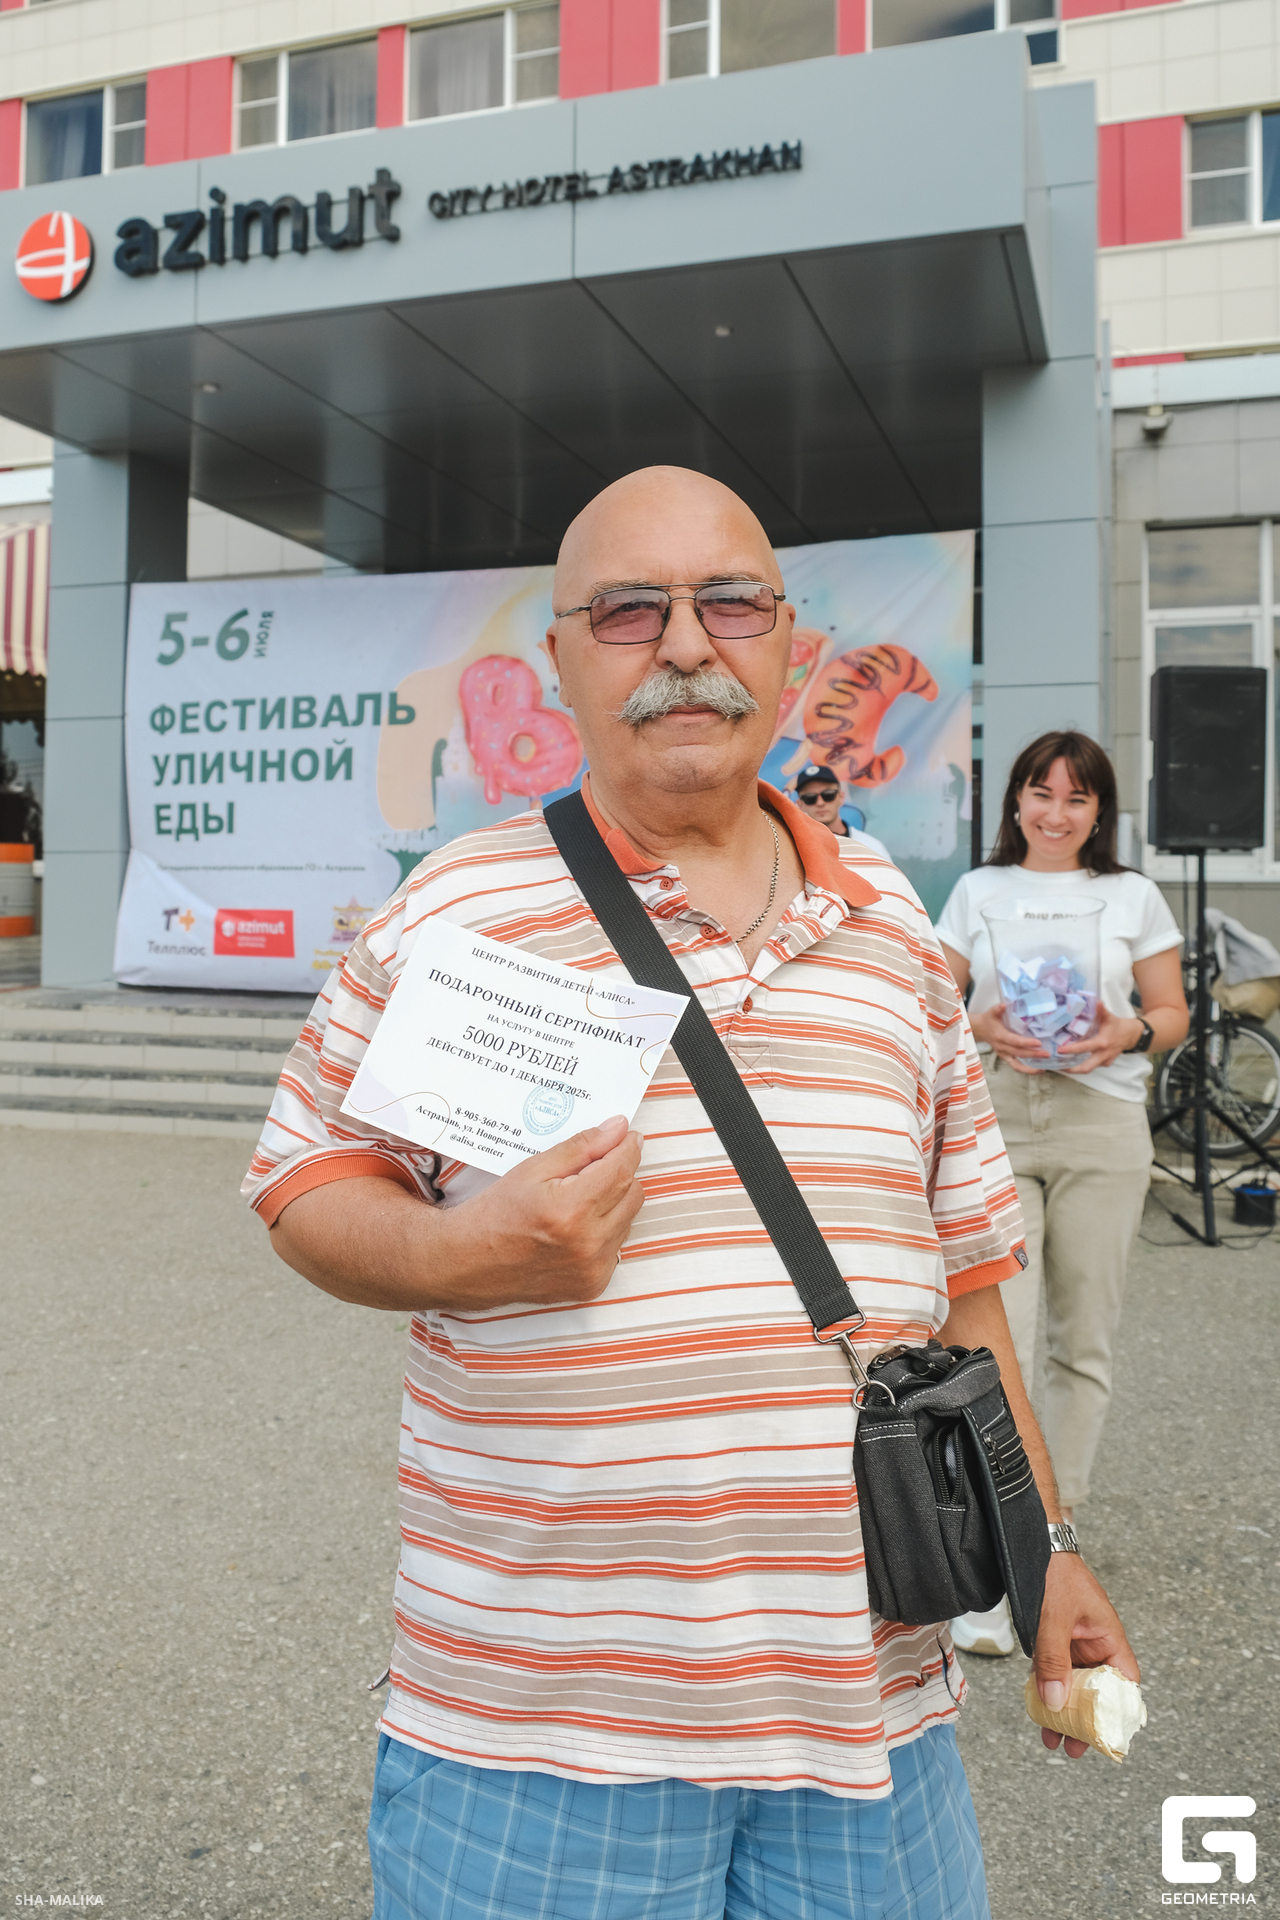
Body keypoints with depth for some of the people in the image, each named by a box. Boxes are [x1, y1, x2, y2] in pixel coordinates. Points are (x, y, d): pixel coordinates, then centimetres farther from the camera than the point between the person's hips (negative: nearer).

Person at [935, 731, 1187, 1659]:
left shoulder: (1133, 896, 10)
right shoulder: (978, 890, 11)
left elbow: (1173, 1012, 11)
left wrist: (1128, 1035, -11)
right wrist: (981, 1027, -10)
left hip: (1101, 1125, 1)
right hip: (994, 1121, -1)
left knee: (1084, 1343, 7)